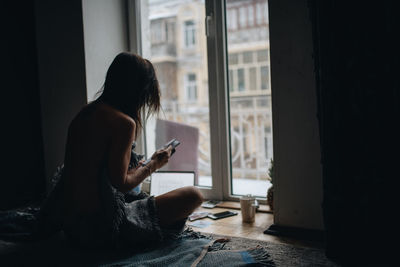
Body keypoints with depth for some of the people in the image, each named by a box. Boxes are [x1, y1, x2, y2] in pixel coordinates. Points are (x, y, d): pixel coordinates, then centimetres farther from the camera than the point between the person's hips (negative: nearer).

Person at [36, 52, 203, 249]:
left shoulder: (85, 113, 8)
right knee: (193, 196, -6)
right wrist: (153, 164, -1)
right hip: (99, 228, -9)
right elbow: (121, 184, -18)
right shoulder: (124, 123, -17)